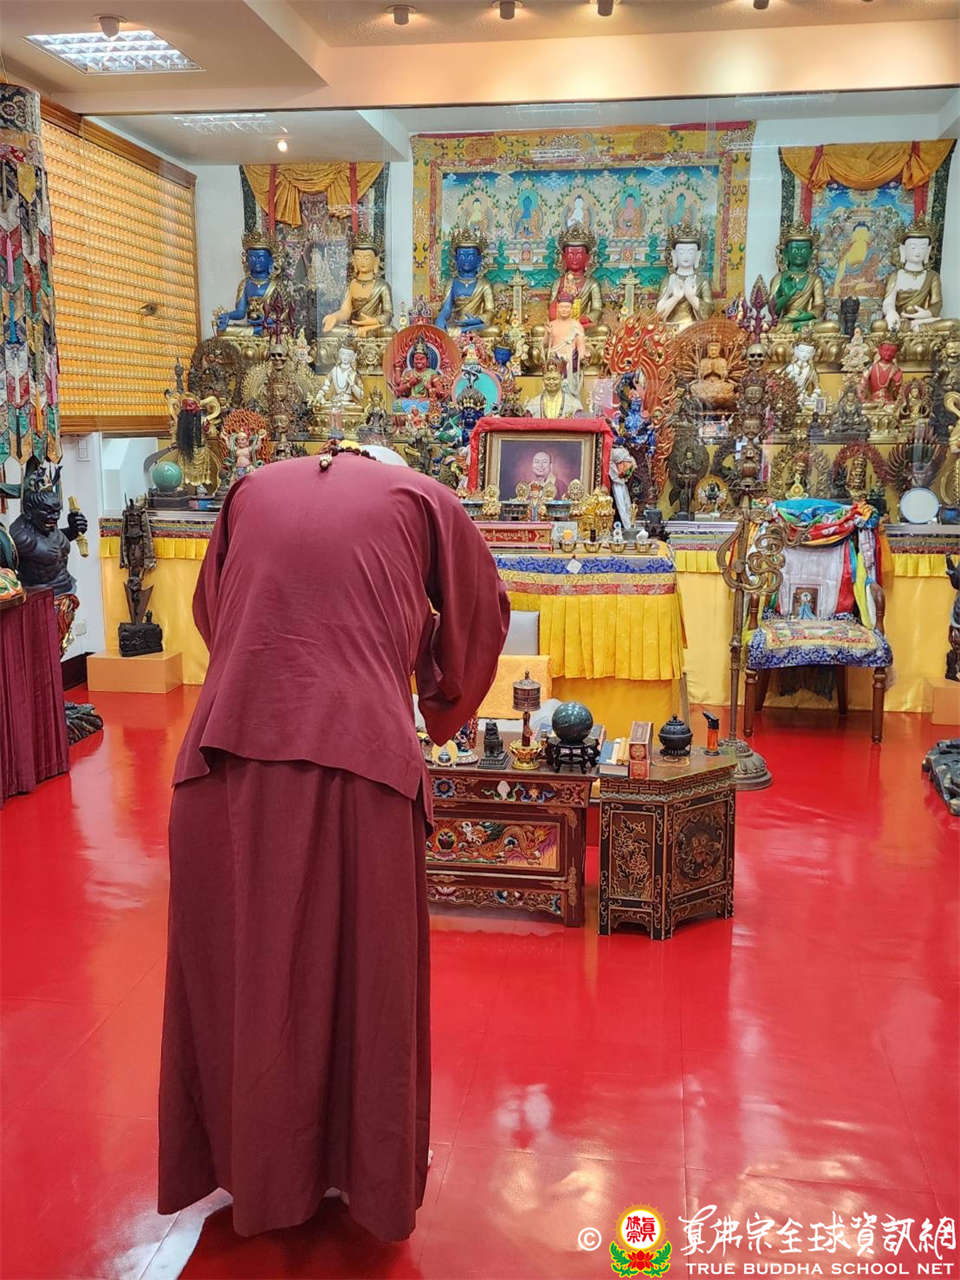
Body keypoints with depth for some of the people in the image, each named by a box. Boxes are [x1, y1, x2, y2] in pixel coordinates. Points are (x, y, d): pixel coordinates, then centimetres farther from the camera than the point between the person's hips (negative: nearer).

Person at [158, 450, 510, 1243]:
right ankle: (372, 1175, 31)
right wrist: (447, 707, 41)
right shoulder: (417, 496, 14)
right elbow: (480, 610, 25)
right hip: (357, 758, -2)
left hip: (229, 756, 3)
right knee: (364, 974, 14)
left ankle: (253, 1165, 35)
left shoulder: (252, 491, 20)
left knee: (241, 969, 17)